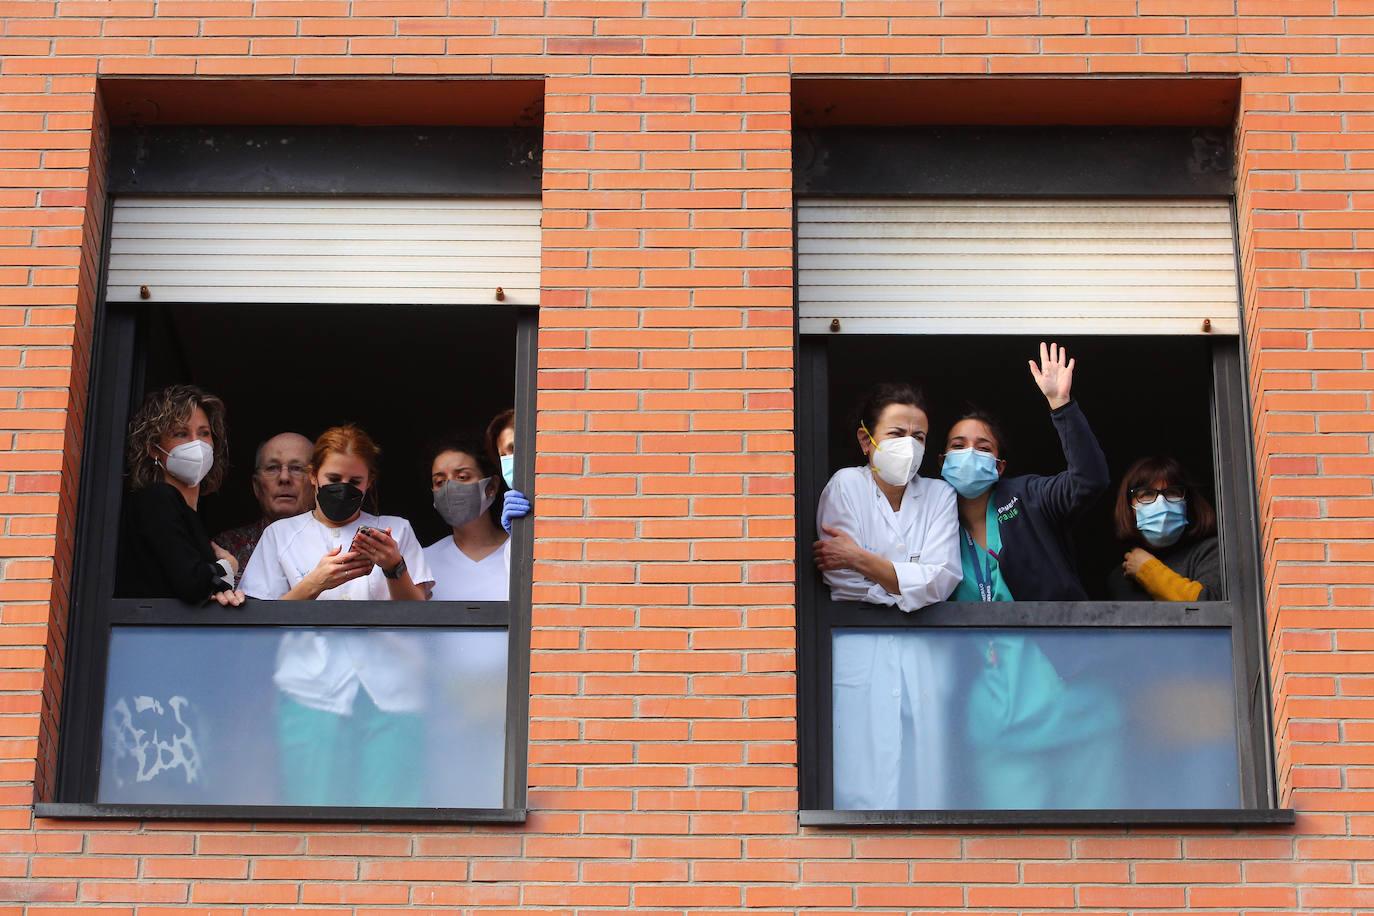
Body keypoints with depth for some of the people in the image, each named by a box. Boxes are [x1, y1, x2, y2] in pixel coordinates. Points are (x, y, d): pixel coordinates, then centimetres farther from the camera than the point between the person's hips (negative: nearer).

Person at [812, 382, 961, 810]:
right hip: (861, 657, -3)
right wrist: (913, 584, 0)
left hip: (923, 657, 3)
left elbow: (940, 581, -3)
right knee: (865, 788, -9)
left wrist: (862, 558, -9)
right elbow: (842, 580, -8)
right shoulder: (846, 486, 2)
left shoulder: (939, 495, 11)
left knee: (924, 781, -2)